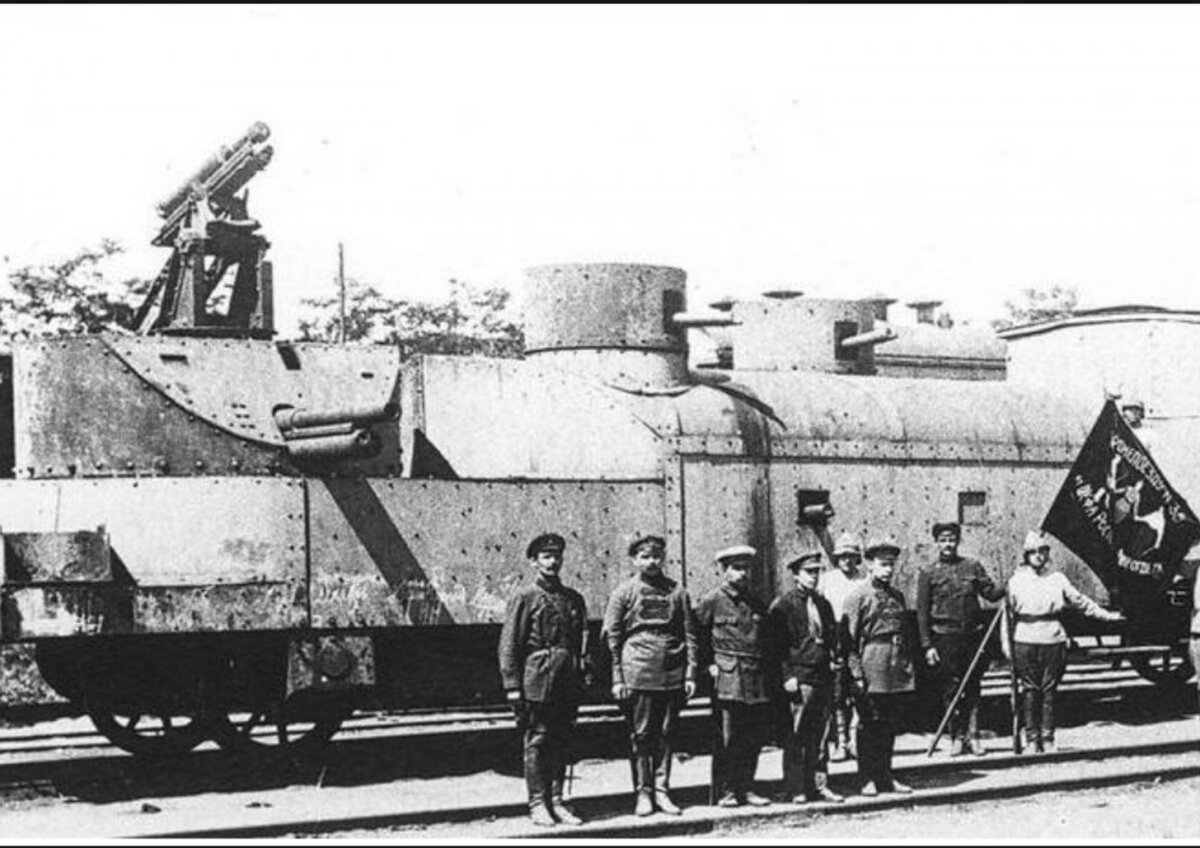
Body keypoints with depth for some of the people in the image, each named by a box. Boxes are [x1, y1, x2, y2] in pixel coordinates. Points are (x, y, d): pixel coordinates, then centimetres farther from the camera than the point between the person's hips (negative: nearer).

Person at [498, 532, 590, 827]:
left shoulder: (573, 599, 12)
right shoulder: (524, 599, -3)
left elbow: (583, 641, 16)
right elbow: (509, 645, -5)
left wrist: (582, 676, 9)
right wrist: (513, 686, -10)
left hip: (567, 683, 5)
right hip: (537, 681, -5)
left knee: (561, 741, 7)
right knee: (537, 742, -1)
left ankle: (556, 800, 14)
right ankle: (538, 804, 4)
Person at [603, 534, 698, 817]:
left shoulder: (676, 591, 9)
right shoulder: (624, 593, 2)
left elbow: (689, 635, 10)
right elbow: (612, 637, 1)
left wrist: (690, 674, 3)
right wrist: (617, 678, -5)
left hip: (672, 674, 2)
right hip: (638, 674, -2)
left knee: (665, 735, 6)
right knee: (641, 735, 1)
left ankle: (662, 790, 12)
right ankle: (643, 792, 7)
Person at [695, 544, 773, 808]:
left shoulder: (756, 604, 16)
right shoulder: (711, 602, -2)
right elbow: (698, 635, 0)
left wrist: (765, 667, 12)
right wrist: (708, 665, -6)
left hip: (755, 678, 6)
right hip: (727, 678, -6)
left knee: (755, 736, 6)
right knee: (726, 737, -5)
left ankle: (745, 788, 15)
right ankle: (724, 792, -1)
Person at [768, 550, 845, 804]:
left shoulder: (823, 604, 16)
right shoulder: (782, 606, -4)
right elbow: (778, 645, -7)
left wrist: (832, 660, 11)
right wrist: (787, 676, -13)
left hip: (824, 676, 6)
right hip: (798, 678, -6)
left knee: (820, 735, 8)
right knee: (796, 736, -4)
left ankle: (818, 785, 14)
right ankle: (795, 790, 0)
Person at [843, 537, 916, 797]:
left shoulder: (897, 596, 14)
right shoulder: (858, 597, -5)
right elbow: (849, 639, -8)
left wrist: (909, 666, 13)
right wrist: (856, 673, -13)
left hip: (898, 672, 6)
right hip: (871, 672, -6)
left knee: (890, 725, 10)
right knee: (869, 725, 0)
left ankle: (885, 777, 18)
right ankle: (868, 779, 5)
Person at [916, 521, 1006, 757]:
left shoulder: (972, 566, 9)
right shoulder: (928, 573, 2)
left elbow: (991, 593, 6)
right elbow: (922, 612, 1)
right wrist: (927, 645, -5)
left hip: (973, 635, 2)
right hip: (944, 638, -2)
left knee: (972, 688, 3)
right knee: (950, 690, 0)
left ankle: (973, 735, 7)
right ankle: (957, 737, 7)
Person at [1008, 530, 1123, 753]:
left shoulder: (1057, 579, 10)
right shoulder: (1016, 581, 5)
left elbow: (1080, 601, 16)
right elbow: (1007, 613, 6)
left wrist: (1106, 615, 14)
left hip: (1053, 640, 1)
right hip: (1025, 641, -1)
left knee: (1049, 690, 1)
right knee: (1030, 690, -1)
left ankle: (1047, 738, 5)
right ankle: (1032, 738, 3)